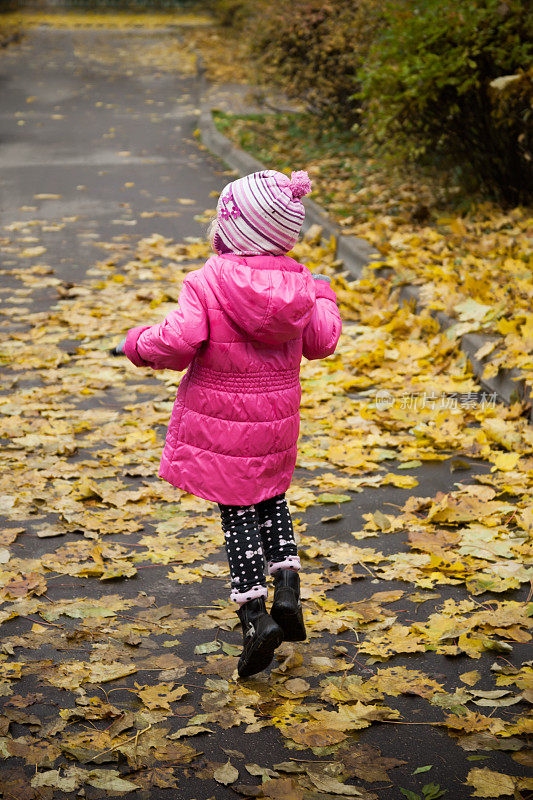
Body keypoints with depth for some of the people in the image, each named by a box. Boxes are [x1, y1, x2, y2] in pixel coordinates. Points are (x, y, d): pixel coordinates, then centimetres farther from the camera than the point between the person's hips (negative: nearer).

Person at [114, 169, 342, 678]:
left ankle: (255, 616, -2)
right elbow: (321, 342, 6)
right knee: (272, 502, 23)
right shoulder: (296, 283, -3)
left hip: (220, 424, -4)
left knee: (237, 513, 5)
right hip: (276, 418, 4)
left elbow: (177, 343, -24)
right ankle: (288, 594, 14)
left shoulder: (207, 282, -18)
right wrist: (323, 300, 26)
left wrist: (140, 344, -3)